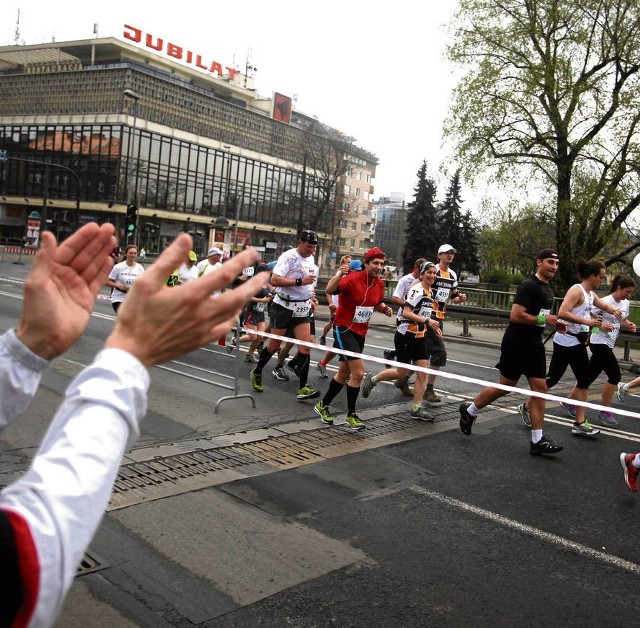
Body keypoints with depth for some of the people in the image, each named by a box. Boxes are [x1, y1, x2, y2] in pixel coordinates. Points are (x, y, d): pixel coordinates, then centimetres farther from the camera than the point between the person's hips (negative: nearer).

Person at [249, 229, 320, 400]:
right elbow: (275, 279, -23)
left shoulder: (311, 260, 12)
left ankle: (303, 389, -5)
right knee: (274, 345, 5)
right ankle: (257, 373, 30)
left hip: (302, 309, 6)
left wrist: (311, 299, 19)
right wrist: (300, 281, -26)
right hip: (284, 307, -6)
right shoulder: (288, 256, -12)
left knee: (306, 346, -6)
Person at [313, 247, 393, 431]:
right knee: (358, 372, -14)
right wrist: (339, 275, -49)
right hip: (344, 329, -8)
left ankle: (323, 406, 35)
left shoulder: (380, 283, 1)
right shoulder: (353, 279, -19)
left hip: (360, 333, 8)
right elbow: (330, 290, -33)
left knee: (344, 374, 17)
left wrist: (385, 309, -3)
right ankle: (351, 415, 3)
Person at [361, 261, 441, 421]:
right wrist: (427, 321, -26)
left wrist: (433, 325, 14)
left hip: (419, 337, 8)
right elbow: (406, 313, -23)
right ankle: (372, 379, 24)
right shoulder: (417, 290, -16)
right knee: (403, 372, 1)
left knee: (423, 373, 2)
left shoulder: (430, 292, 11)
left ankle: (416, 408, 9)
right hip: (406, 335, -8)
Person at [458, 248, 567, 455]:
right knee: (505, 387, 2)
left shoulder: (547, 288, 14)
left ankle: (537, 441, 6)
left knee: (540, 388, 1)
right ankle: (469, 411, 24)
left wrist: (554, 324, 10)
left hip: (534, 345, 9)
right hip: (516, 344, -9)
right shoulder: (529, 285, -15)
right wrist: (543, 319, -19)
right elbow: (515, 315, -24)